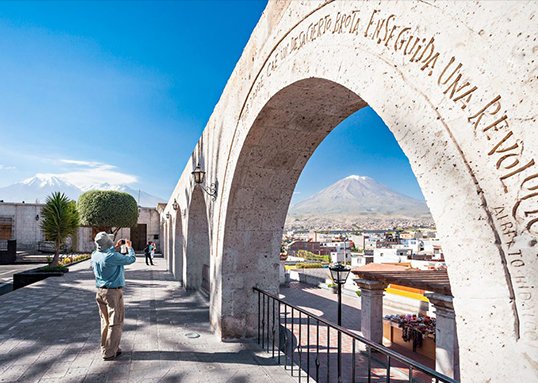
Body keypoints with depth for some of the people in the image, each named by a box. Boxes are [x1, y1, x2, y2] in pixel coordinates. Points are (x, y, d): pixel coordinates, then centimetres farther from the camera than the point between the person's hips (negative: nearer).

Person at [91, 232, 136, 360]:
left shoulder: (95, 255, -2)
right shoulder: (113, 257, -23)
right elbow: (131, 259, -10)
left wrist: (116, 247, 21)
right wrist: (129, 247, 7)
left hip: (100, 292, 8)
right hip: (113, 293, -8)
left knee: (105, 321, 18)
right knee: (115, 323, 2)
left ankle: (105, 348, 28)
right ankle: (109, 352, 6)